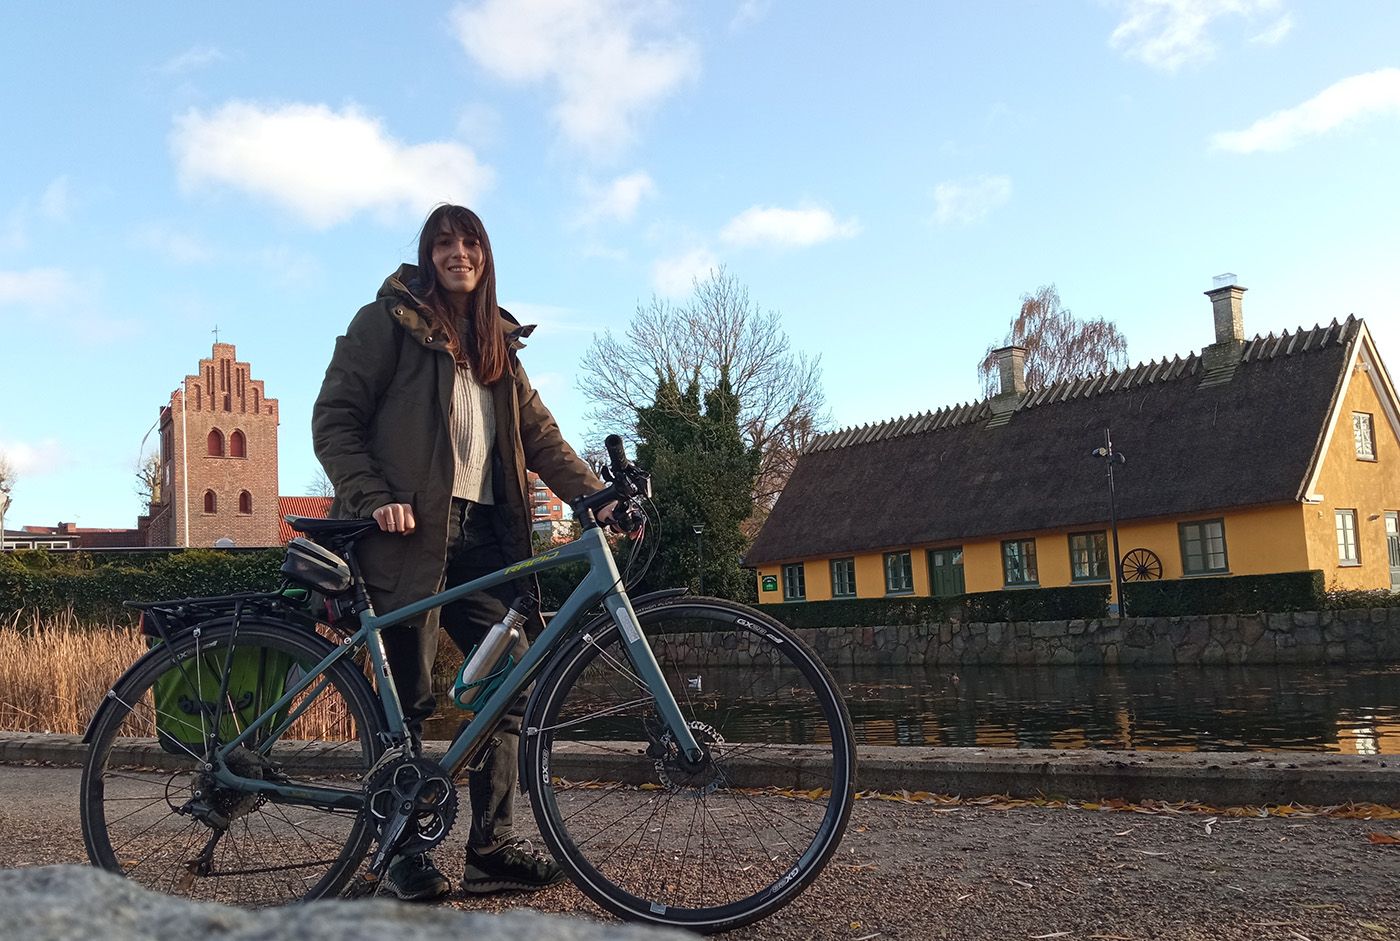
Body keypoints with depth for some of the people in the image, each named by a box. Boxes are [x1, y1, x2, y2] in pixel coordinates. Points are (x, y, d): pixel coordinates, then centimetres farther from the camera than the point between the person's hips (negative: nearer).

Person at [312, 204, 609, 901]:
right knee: (410, 698, -2)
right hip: (409, 531, -5)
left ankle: (491, 851, 7)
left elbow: (539, 433, 13)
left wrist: (597, 494, -1)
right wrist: (373, 498, -15)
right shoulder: (387, 321, 3)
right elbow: (334, 419, -2)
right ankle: (403, 856, 11)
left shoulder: (495, 343, 19)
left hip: (478, 532, 6)